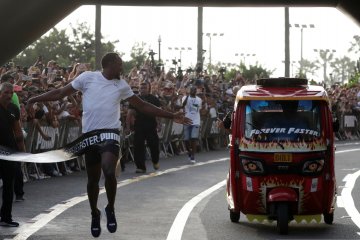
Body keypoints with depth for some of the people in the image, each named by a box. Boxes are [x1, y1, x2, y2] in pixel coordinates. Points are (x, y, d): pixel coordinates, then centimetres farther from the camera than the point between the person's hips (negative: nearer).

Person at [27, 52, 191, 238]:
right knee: (92, 178, 8)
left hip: (110, 133, 0)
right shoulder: (87, 78, 1)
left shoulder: (122, 85, 10)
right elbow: (60, 93, 5)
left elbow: (143, 106, 16)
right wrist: (34, 99, 0)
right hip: (90, 134, 0)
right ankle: (95, 214, 31)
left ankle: (110, 209, -2)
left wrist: (172, 116, 16)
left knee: (109, 171, -24)